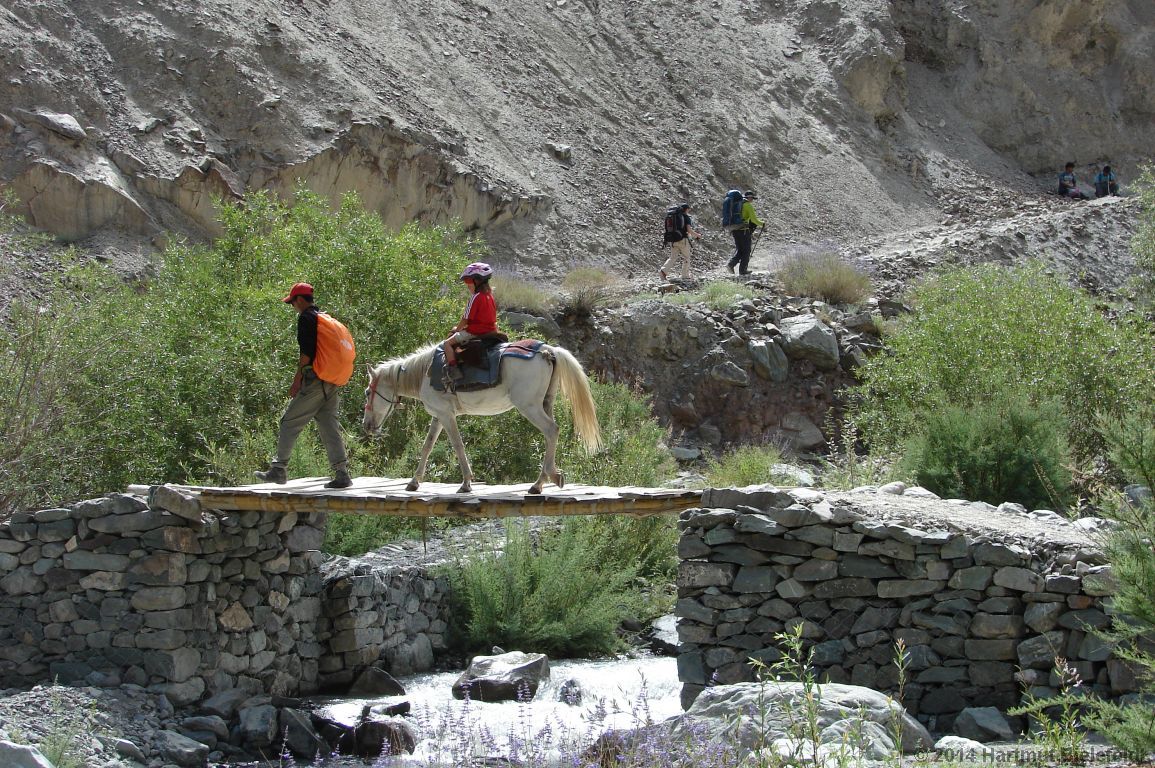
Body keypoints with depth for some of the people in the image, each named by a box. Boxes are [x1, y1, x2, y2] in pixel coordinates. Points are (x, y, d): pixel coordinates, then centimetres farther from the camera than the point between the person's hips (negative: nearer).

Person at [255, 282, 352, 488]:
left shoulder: (306, 318, -7)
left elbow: (306, 353, -15)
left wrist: (296, 381, -10)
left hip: (313, 382, -8)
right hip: (332, 384, 8)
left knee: (289, 423, 1)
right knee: (329, 427, 6)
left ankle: (278, 470, 5)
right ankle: (342, 473, -1)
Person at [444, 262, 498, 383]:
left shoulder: (476, 297, -16)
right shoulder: (490, 295, 10)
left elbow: (466, 319, -13)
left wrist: (456, 329, 5)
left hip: (475, 332, -9)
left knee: (448, 343, -6)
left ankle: (453, 368, -21)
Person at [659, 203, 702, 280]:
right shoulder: (686, 217, -6)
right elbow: (689, 230, -13)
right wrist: (697, 235, 6)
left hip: (673, 241, 5)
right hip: (682, 240, -5)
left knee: (673, 258, 8)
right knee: (686, 258, 12)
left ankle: (663, 270, -14)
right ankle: (685, 275, 15)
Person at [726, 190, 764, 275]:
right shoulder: (748, 205, -9)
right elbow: (754, 219, -12)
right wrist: (762, 224, 5)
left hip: (735, 230, 7)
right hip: (744, 230, -7)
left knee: (738, 249, 14)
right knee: (746, 250, 5)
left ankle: (731, 264, -5)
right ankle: (743, 269, 7)